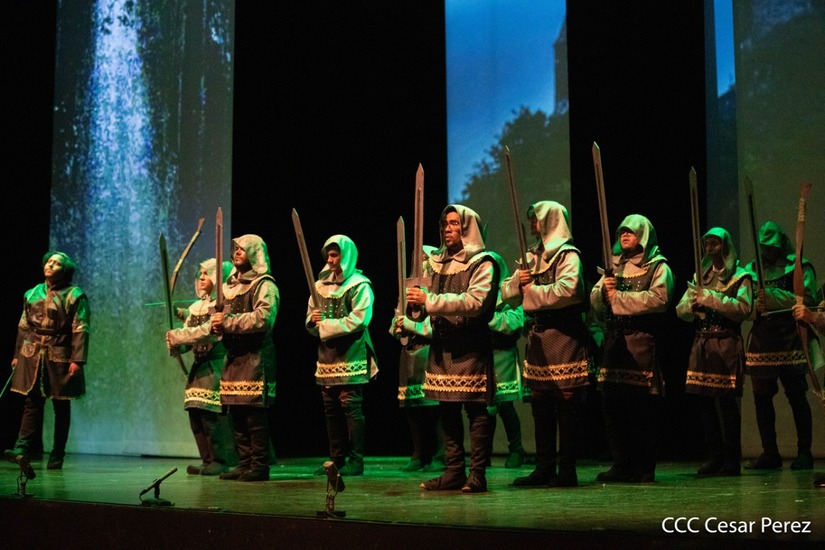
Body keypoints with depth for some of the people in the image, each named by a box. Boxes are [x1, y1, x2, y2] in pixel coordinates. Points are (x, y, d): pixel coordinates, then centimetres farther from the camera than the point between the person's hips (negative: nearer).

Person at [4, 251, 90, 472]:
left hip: (60, 357, -3)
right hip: (33, 355, 3)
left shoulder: (75, 296, -2)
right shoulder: (32, 294, 13)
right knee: (32, 403, -6)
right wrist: (17, 354, 14)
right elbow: (23, 326, 17)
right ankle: (22, 450, -16)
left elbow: (80, 330, -8)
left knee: (61, 406, 4)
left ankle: (57, 456, 10)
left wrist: (77, 360, -16)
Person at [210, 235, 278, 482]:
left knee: (255, 415, -8)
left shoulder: (264, 285, -5)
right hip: (233, 357, 8)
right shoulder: (231, 284, 20)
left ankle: (260, 466, -3)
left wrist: (229, 321, -18)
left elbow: (263, 317, -20)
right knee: (237, 415, 8)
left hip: (255, 358, -8)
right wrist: (216, 323, -2)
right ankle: (245, 464, 15)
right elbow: (220, 313, 22)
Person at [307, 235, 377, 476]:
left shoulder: (359, 285, -5)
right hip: (327, 357, 7)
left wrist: (327, 325, -14)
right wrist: (313, 320, -6)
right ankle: (337, 459, 17)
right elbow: (311, 319, 18)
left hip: (350, 358, -7)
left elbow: (358, 320, -17)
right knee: (331, 410, 10)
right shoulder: (321, 284, 15)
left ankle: (356, 460, -1)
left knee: (351, 407, -6)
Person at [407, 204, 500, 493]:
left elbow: (475, 301, -19)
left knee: (476, 409, -5)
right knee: (447, 410, 8)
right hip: (442, 344, 6)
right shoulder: (436, 262, 17)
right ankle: (454, 471, 14)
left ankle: (477, 474, -2)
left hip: (470, 345, -6)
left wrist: (429, 300, -21)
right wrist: (414, 305, -8)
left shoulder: (482, 264, -3)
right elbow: (422, 306, 17)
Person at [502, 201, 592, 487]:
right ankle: (544, 469, 17)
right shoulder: (531, 256, 17)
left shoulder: (567, 255, -6)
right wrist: (518, 282, -7)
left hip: (563, 336, -8)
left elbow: (567, 290, -24)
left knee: (567, 406, -2)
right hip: (537, 337, 8)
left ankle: (567, 471, 3)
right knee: (540, 407, 10)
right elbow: (507, 292, 15)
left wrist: (532, 289, -11)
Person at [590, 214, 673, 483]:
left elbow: (659, 298, -15)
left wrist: (619, 296, -11)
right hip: (614, 341, 5)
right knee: (612, 405, 3)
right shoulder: (614, 265, 20)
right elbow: (595, 300, 14)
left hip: (642, 342, -5)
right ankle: (621, 464, 11)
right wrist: (603, 290, -9)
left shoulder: (658, 266, 3)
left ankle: (644, 467, 4)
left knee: (641, 408, -4)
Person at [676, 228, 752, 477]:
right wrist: (693, 304, -7)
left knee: (727, 402, -8)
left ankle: (732, 460, -2)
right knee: (704, 402, 3)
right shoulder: (699, 277, 19)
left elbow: (743, 309, -14)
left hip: (727, 344, -5)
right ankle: (716, 457, 12)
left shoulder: (740, 277, 2)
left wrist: (710, 298, -17)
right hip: (702, 343, 5)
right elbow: (680, 310, 14)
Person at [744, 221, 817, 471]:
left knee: (796, 395, -3)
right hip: (761, 342, 5)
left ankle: (804, 452, 5)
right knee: (761, 397, 5)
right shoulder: (751, 269, 16)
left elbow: (807, 299, -10)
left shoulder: (799, 266, 2)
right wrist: (755, 305, -9)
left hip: (790, 340, -5)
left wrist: (774, 296, -17)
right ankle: (769, 453, 14)